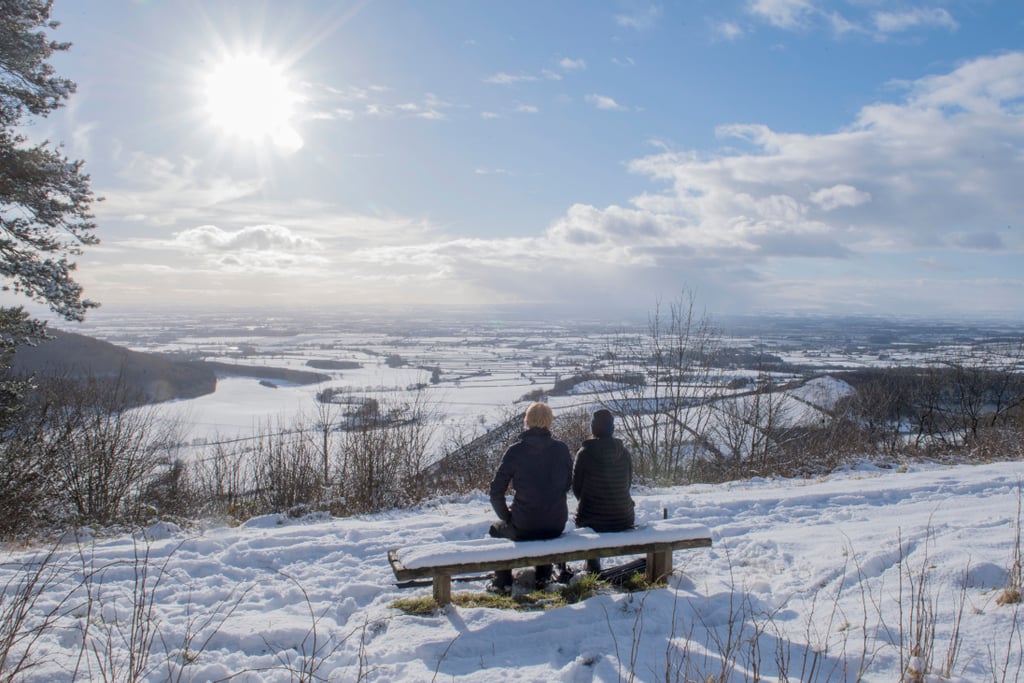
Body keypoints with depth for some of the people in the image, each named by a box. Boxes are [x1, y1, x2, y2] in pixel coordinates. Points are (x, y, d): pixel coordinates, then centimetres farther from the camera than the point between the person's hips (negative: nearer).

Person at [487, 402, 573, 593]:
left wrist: (507, 517, 7)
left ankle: (502, 582, 32)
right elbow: (568, 484, 9)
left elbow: (496, 492, -8)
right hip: (557, 526, 3)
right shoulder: (561, 448, -4)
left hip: (523, 529, -3)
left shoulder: (515, 451, -11)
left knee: (496, 528, 30)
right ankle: (543, 577, 44)